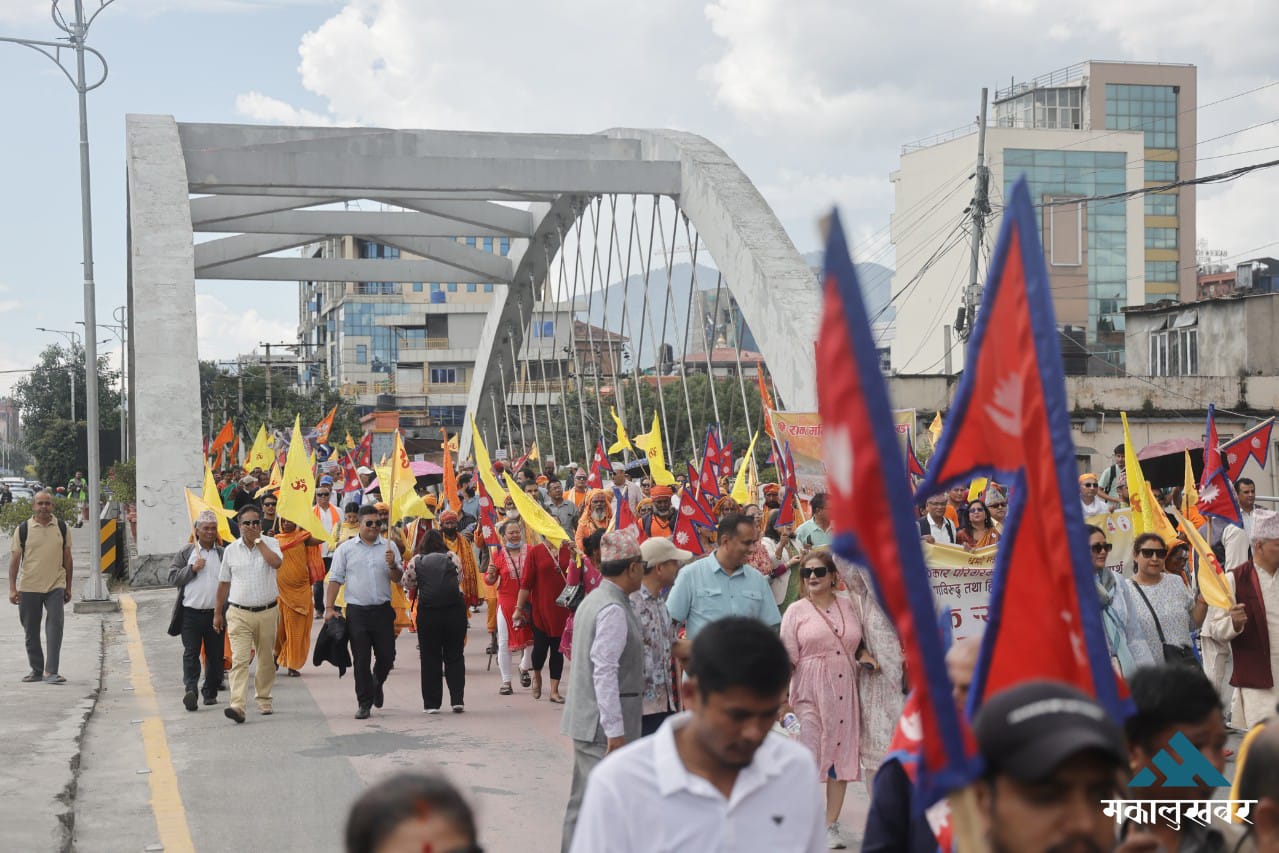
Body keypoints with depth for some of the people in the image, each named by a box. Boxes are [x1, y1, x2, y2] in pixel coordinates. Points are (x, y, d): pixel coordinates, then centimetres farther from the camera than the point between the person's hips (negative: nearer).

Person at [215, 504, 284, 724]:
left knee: (266, 660, 11)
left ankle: (263, 700, 27)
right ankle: (237, 706, -22)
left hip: (267, 612, 0)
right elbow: (224, 583, 13)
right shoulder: (231, 550, 6)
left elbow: (276, 563, -22)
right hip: (239, 614, 0)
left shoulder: (270, 544, 1)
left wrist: (258, 540, -14)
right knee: (239, 660, -13)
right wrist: (217, 613, 14)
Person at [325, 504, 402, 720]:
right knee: (361, 660, 0)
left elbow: (398, 579, 6)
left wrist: (393, 566, -15)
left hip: (382, 610, 1)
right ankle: (364, 702, 10)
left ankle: (377, 683, 35)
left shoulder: (388, 547, 7)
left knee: (387, 656, 5)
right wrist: (329, 607, -4)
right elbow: (335, 579, 4)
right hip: (357, 611, -1)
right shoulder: (346, 548, 4)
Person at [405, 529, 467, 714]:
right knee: (454, 656, 9)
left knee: (430, 658, 8)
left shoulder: (416, 561, 2)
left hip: (428, 612, 0)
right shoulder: (452, 557, 4)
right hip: (455, 609, 0)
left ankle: (431, 703, 9)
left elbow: (407, 583, 7)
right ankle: (457, 700, 2)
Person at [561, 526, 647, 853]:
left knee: (584, 798, 16)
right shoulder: (614, 609, -18)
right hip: (605, 722, -10)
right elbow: (605, 672, -23)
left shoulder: (593, 600, 14)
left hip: (586, 719, 10)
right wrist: (616, 730, -22)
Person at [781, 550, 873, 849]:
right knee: (810, 755, -8)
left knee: (842, 753, 4)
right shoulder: (796, 611, 3)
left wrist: (863, 655, 1)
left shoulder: (847, 605, 11)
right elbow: (787, 658, -1)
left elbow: (858, 643, 22)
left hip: (844, 689, 3)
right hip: (810, 690, -3)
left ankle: (832, 824, 12)